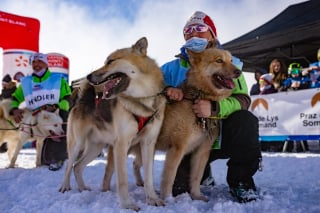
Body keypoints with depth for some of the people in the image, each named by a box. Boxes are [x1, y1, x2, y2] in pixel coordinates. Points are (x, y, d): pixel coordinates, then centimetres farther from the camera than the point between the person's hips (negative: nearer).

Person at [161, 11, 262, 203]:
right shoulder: (174, 67, 3)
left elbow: (243, 99, -15)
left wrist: (215, 108, -36)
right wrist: (166, 90, -25)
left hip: (222, 134, -1)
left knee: (245, 121, -31)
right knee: (179, 189, -12)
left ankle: (240, 180, -7)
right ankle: (201, 172, 26)